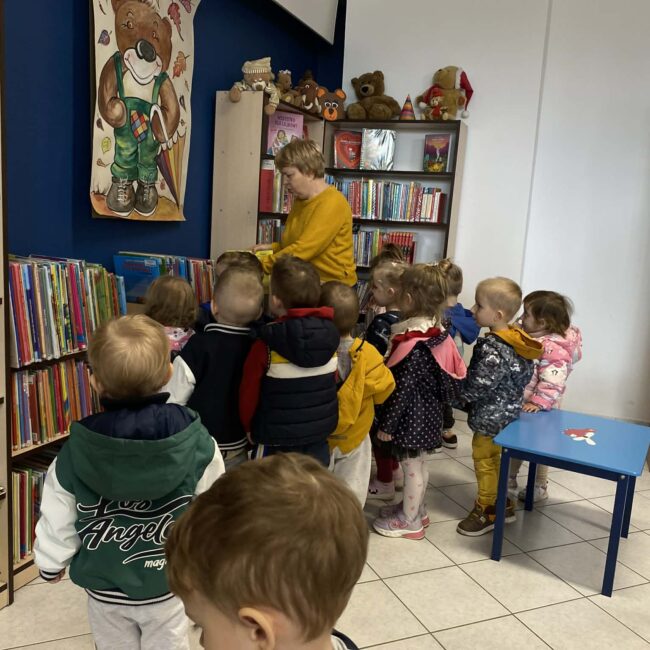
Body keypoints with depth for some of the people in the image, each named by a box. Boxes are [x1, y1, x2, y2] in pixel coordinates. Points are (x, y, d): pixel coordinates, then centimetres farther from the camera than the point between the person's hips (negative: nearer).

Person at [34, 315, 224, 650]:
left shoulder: (75, 452, -22)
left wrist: (51, 565, 13)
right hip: (168, 586, 0)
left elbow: (57, 523, -8)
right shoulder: (194, 440, -24)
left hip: (105, 589, 1)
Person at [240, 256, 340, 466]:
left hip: (276, 442, -4)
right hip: (319, 438, 5)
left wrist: (249, 426, 9)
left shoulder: (266, 346, -20)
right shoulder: (330, 337, -6)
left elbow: (249, 393, -10)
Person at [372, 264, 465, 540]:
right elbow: (450, 377, 10)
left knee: (412, 467, 6)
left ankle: (409, 521, 22)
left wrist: (387, 425, -15)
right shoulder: (436, 335, 1)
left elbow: (403, 390, -24)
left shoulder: (414, 346, -26)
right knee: (418, 464, 22)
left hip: (411, 416, -9)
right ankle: (415, 508, 40)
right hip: (428, 412, 9)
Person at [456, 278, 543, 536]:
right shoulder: (515, 340, -1)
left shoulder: (493, 349, -29)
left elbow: (478, 386, -27)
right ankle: (502, 504, 36)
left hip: (491, 417, -9)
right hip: (507, 412, 9)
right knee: (495, 459, 22)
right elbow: (525, 376, 10)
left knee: (484, 462, 8)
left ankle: (486, 511, 23)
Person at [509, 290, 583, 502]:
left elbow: (552, 380, -32)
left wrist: (538, 402, -33)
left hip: (537, 408, -9)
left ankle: (540, 487, 28)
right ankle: (510, 478, 40)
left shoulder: (553, 348, -27)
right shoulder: (532, 338, 3)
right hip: (519, 404, 9)